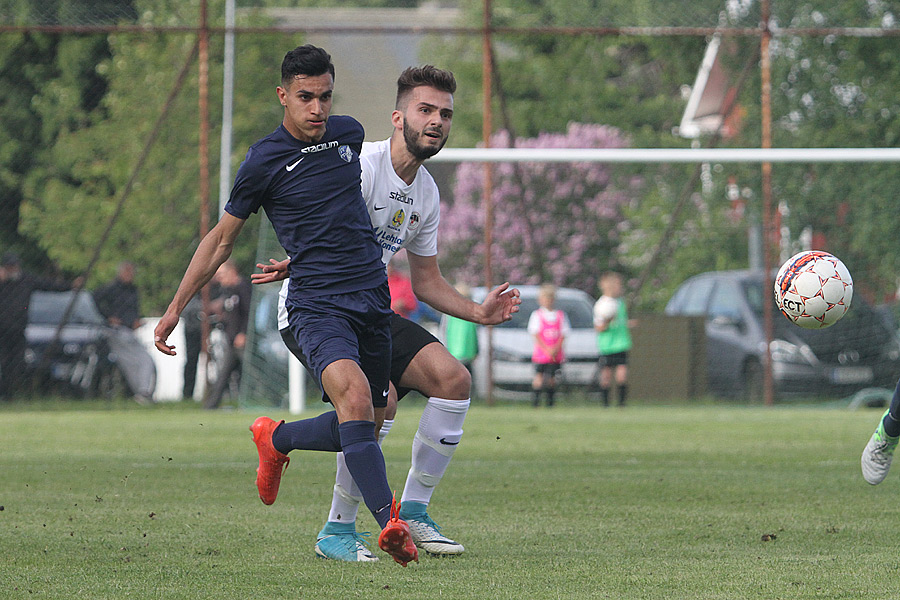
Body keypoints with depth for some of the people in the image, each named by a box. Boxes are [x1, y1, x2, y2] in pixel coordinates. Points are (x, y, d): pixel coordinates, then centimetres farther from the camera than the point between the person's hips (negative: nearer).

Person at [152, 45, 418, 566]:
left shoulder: (350, 133, 8)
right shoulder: (264, 161, -4)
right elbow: (221, 240, 7)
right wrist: (175, 308, 7)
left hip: (373, 300, 6)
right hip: (316, 304, -6)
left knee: (367, 425, 9)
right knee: (354, 394, -30)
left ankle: (277, 439, 37)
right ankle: (389, 519, -36)